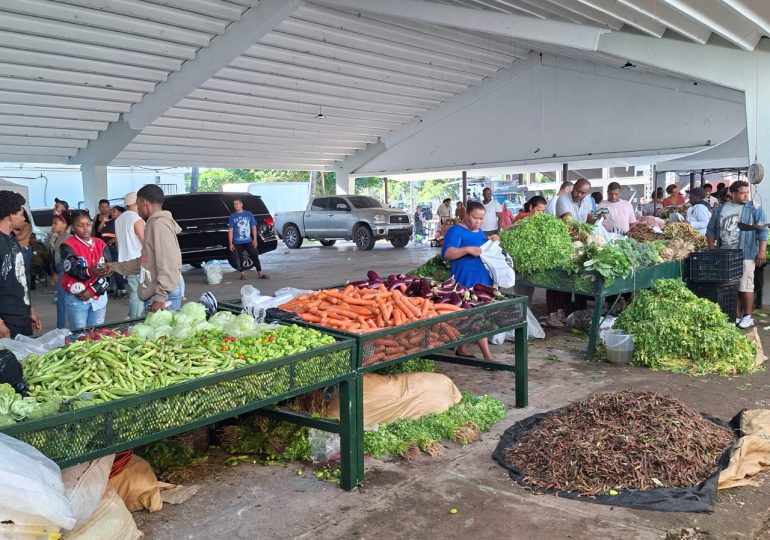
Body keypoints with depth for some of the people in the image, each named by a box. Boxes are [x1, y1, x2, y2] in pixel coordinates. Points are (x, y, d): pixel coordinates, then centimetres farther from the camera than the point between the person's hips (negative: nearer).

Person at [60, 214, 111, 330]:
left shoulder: (100, 244, 7)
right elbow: (73, 271, -19)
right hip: (76, 298, -4)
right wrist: (90, 271, -40)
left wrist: (92, 290, -13)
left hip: (99, 297, 4)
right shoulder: (68, 246, -6)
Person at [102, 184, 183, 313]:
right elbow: (145, 261, 24)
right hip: (155, 296, 10)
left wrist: (160, 297, -24)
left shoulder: (159, 225, -15)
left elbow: (168, 265, -23)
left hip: (163, 297, -10)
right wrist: (115, 266, 27)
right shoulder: (153, 224, 17)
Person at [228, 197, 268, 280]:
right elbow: (230, 230, 1)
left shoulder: (249, 214, 3)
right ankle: (242, 274, 17)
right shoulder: (232, 217, 2)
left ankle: (260, 273, 4)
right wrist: (230, 243, -5)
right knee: (239, 259, 4)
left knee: (255, 256, -2)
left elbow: (254, 227, 5)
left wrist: (255, 239, -3)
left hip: (248, 241, 0)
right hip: (237, 242, 0)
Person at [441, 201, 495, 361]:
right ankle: (487, 356, -7)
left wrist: (491, 241, 9)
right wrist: (467, 249, -29)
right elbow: (446, 254, -18)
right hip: (466, 281, -8)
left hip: (483, 279, 8)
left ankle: (461, 349, 22)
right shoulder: (456, 231, -9)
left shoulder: (479, 231, 17)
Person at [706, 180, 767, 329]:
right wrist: (711, 250, 7)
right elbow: (711, 230, 15)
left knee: (745, 287, -4)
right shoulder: (720, 209, 12)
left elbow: (763, 231, -2)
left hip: (746, 255, -4)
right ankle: (736, 316, 16)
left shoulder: (754, 209, 2)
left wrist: (761, 252, -9)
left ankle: (748, 317, 5)